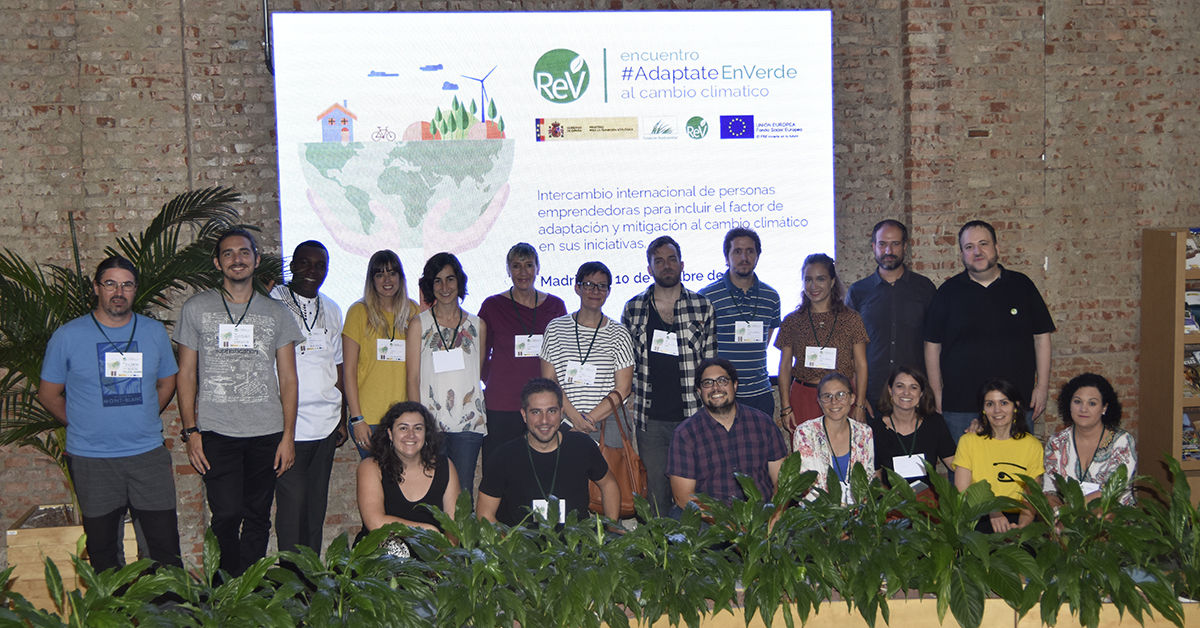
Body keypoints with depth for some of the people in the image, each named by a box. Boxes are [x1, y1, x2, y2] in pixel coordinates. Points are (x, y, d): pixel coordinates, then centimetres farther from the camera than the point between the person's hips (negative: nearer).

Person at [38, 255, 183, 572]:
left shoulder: (154, 332, 5)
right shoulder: (67, 336, -2)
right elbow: (49, 394, 6)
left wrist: (141, 421, 9)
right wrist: (83, 425, 5)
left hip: (148, 454, 2)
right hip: (91, 460, -1)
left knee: (166, 545, 2)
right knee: (103, 551, 8)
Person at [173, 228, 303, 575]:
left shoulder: (276, 313, 10)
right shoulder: (196, 309, 8)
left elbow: (288, 378, 9)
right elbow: (186, 374, 8)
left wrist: (288, 435, 1)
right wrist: (190, 430, -2)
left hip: (266, 433, 2)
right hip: (215, 432, -1)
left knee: (257, 520, 4)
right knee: (226, 515, -10)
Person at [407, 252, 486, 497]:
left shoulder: (477, 325, 10)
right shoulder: (419, 324, 5)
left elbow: (480, 373, 14)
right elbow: (413, 378, 2)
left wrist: (484, 414, 2)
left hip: (469, 422, 1)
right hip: (431, 422, -1)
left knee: (463, 492, 2)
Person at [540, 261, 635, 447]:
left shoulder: (619, 334, 6)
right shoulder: (556, 328, 7)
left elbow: (623, 388, 0)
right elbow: (548, 381, 2)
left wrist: (590, 419, -11)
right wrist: (574, 416, -12)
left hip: (608, 422, 0)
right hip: (565, 423, 0)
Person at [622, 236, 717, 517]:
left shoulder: (702, 307, 5)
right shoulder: (633, 309, 7)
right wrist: (632, 405, 4)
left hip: (691, 418, -1)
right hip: (650, 421, 1)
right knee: (656, 491, 5)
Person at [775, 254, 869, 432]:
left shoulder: (850, 319, 4)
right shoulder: (792, 321, 7)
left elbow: (861, 366, 4)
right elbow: (785, 366, 9)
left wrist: (859, 406, -2)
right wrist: (786, 407, 1)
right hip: (802, 400, 1)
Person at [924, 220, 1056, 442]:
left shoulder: (1022, 285, 7)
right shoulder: (948, 292, 5)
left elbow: (1041, 337, 9)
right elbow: (932, 345, 6)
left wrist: (1042, 387, 2)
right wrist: (937, 394, 1)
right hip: (960, 407, -1)